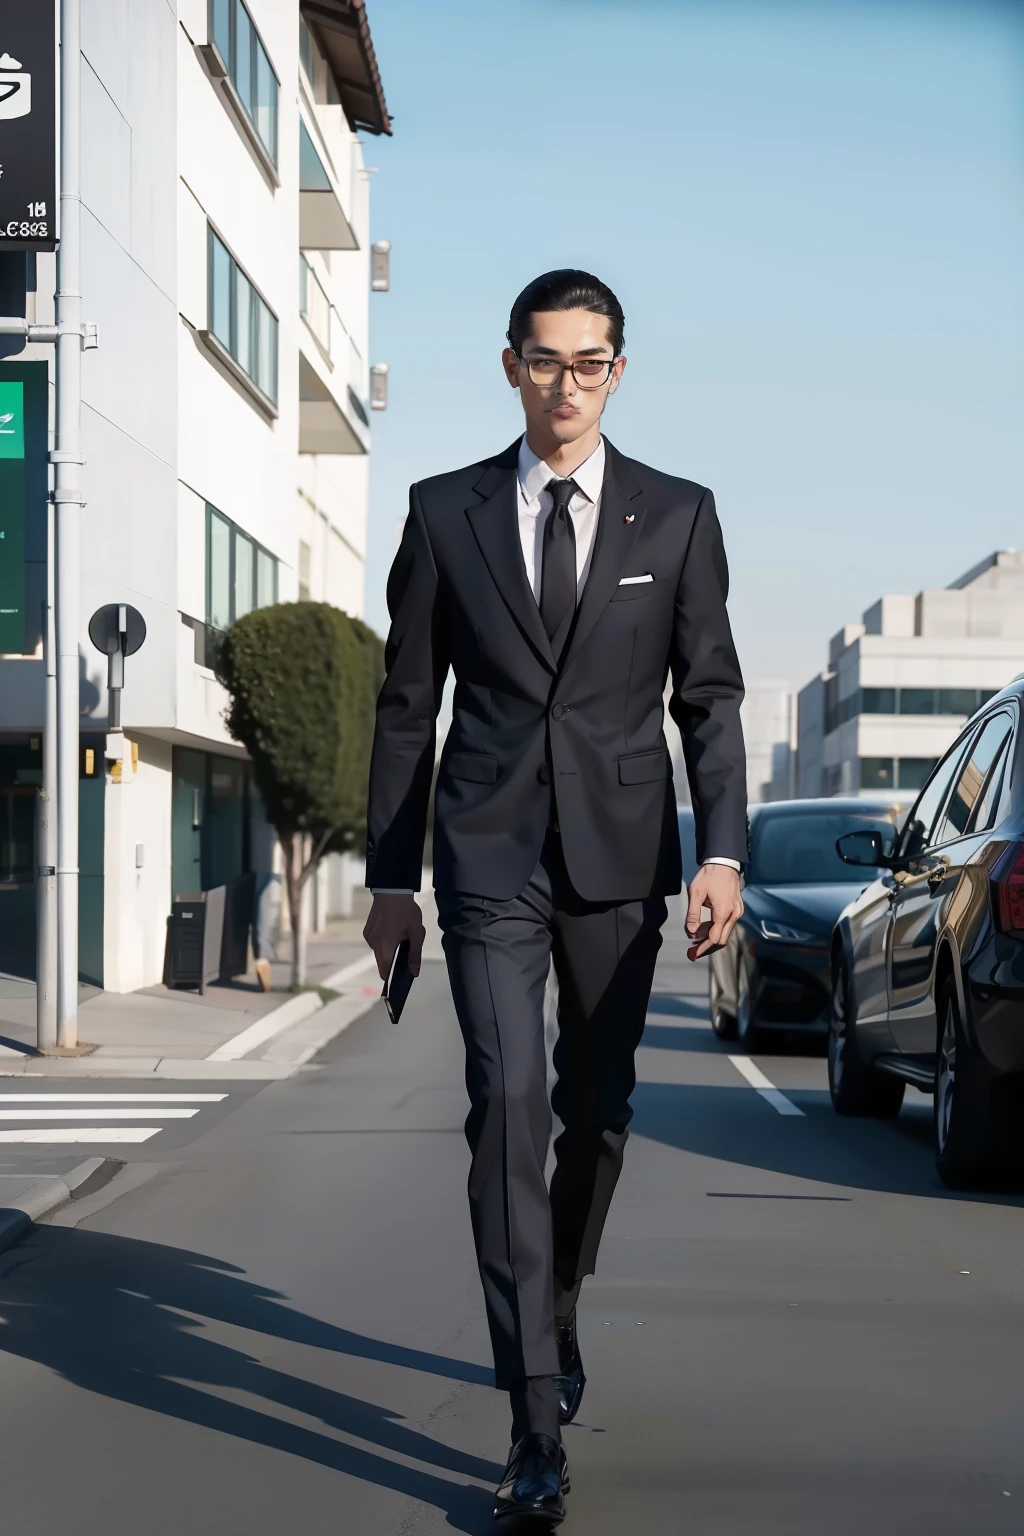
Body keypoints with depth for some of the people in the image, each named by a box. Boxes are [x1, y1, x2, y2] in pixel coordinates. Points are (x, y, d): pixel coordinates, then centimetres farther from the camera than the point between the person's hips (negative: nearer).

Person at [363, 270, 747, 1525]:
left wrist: (721, 853, -9)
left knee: (596, 1115, 10)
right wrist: (390, 875, 7)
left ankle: (553, 1323, 36)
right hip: (488, 857, -1)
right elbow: (406, 703, 8)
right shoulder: (446, 512, 5)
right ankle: (537, 1420, -14)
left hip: (619, 856, 1)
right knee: (507, 1105, -13)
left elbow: (710, 699, 4)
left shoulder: (677, 516, 5)